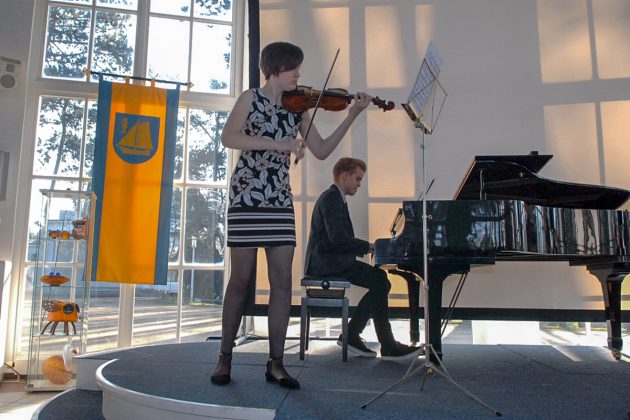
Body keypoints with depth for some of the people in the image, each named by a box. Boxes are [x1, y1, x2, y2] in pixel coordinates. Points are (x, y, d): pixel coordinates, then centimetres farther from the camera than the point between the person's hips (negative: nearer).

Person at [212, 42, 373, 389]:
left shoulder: (298, 108, 13)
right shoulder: (251, 99, 2)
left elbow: (322, 151, 7)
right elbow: (228, 138, -13)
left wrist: (352, 115, 0)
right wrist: (278, 143, -21)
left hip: (280, 199, 4)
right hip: (247, 196, -4)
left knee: (282, 281, -1)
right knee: (241, 280, 0)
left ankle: (276, 363, 9)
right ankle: (225, 358, 16)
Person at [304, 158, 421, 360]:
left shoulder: (336, 198, 21)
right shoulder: (331, 198, -12)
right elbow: (337, 237, -23)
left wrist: (367, 247, 5)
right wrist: (369, 246, -15)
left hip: (332, 259, 10)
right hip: (326, 262, -10)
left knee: (380, 281, -1)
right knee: (379, 282, -19)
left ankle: (351, 335, 3)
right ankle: (388, 347, -12)